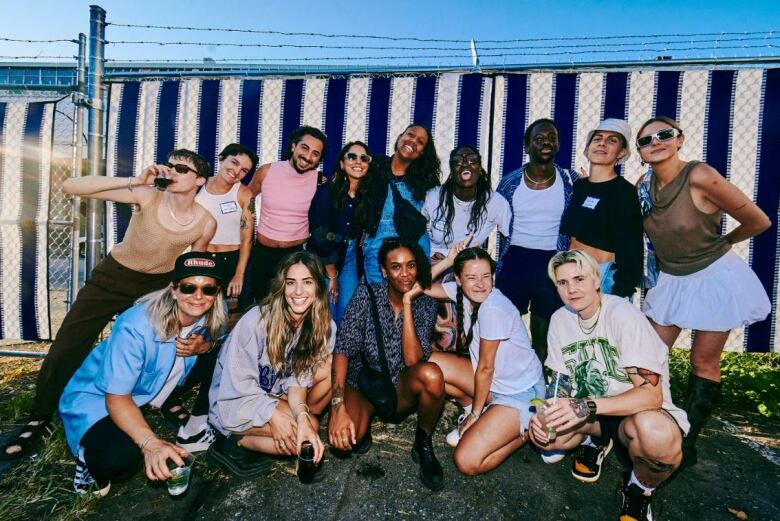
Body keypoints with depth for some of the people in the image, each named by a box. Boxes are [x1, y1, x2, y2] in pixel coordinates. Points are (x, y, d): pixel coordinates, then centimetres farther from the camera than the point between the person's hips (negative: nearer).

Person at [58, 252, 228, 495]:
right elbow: (117, 397, -31)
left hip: (154, 395, 6)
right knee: (119, 457, -35)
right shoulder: (135, 327, -33)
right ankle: (89, 453, 2)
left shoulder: (212, 316, -17)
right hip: (98, 398, -6)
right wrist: (151, 443, -46)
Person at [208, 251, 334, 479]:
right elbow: (239, 383, -20)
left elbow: (298, 379, -12)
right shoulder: (257, 320, -25)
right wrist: (273, 415, -27)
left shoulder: (323, 326, -11)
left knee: (330, 366, -16)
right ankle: (234, 445, -7)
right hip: (235, 403, -5)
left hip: (276, 396, 5)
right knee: (312, 427, -24)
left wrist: (301, 415, -29)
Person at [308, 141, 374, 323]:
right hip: (323, 257, -3)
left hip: (351, 256, 3)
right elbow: (320, 235, -15)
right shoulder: (326, 191, -15)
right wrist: (332, 275, -11)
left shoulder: (368, 194, -4)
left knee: (347, 309, 2)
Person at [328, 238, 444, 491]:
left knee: (432, 374, -33)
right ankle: (362, 426, 7)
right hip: (361, 385, -1)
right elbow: (343, 349, -16)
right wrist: (338, 406, -27)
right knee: (342, 439, -32)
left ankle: (423, 444, -4)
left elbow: (412, 360, -21)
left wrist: (407, 303, -23)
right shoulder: (366, 294, -10)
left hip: (401, 389, 2)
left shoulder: (425, 306, -6)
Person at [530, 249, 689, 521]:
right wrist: (545, 412, -17)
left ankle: (640, 488, -3)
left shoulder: (623, 314, -22)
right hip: (591, 414, 5)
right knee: (542, 430, -20)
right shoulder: (560, 319, -4)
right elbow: (561, 382, 3)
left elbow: (651, 394, -27)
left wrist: (586, 406, -39)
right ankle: (595, 440, 14)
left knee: (655, 434, -39)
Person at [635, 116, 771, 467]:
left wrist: (719, 244, 2)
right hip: (671, 280, 6)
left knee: (703, 363, 6)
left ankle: (687, 443, 20)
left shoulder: (699, 176, -22)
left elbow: (758, 221, -12)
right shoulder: (644, 184, -5)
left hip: (714, 277, -5)